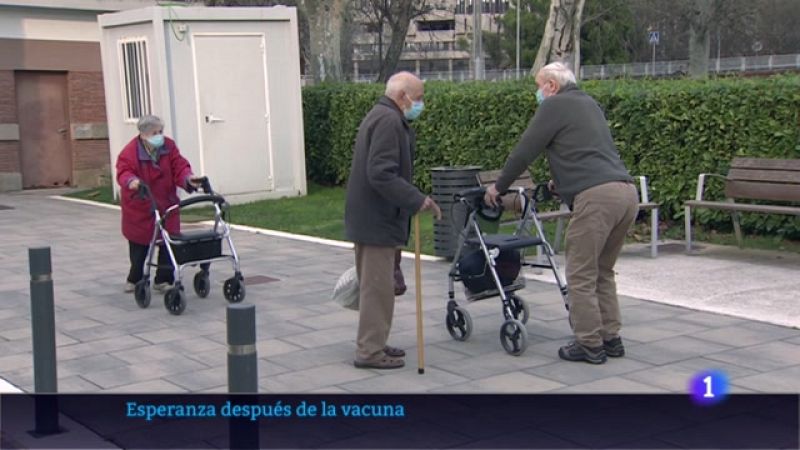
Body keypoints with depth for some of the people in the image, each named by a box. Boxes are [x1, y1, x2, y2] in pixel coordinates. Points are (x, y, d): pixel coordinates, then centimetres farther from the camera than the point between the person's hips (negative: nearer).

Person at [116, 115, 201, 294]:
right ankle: (134, 279, 29)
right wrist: (131, 181, -49)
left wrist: (188, 178, -30)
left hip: (165, 206, 3)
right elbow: (123, 172, -27)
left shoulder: (169, 147, -3)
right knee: (139, 245, 9)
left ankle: (163, 280, 12)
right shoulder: (130, 152, -16)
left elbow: (179, 167, -9)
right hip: (139, 207, -3)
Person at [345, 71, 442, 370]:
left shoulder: (380, 116, 17)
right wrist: (417, 200, -26)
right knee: (378, 286, -5)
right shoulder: (389, 121, -17)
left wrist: (413, 200, 19)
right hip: (378, 219, -11)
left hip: (370, 217, 11)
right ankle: (370, 352, 1)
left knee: (374, 285, 16)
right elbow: (381, 174, -26)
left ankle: (372, 344, 25)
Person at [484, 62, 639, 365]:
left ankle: (589, 345, 3)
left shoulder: (555, 105, 3)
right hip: (627, 193, 9)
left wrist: (498, 186, 15)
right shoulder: (588, 103, 28)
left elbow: (525, 151, 3)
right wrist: (561, 182, 50)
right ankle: (610, 337, 21)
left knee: (581, 276, 0)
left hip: (597, 196, -9)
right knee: (603, 272, 18)